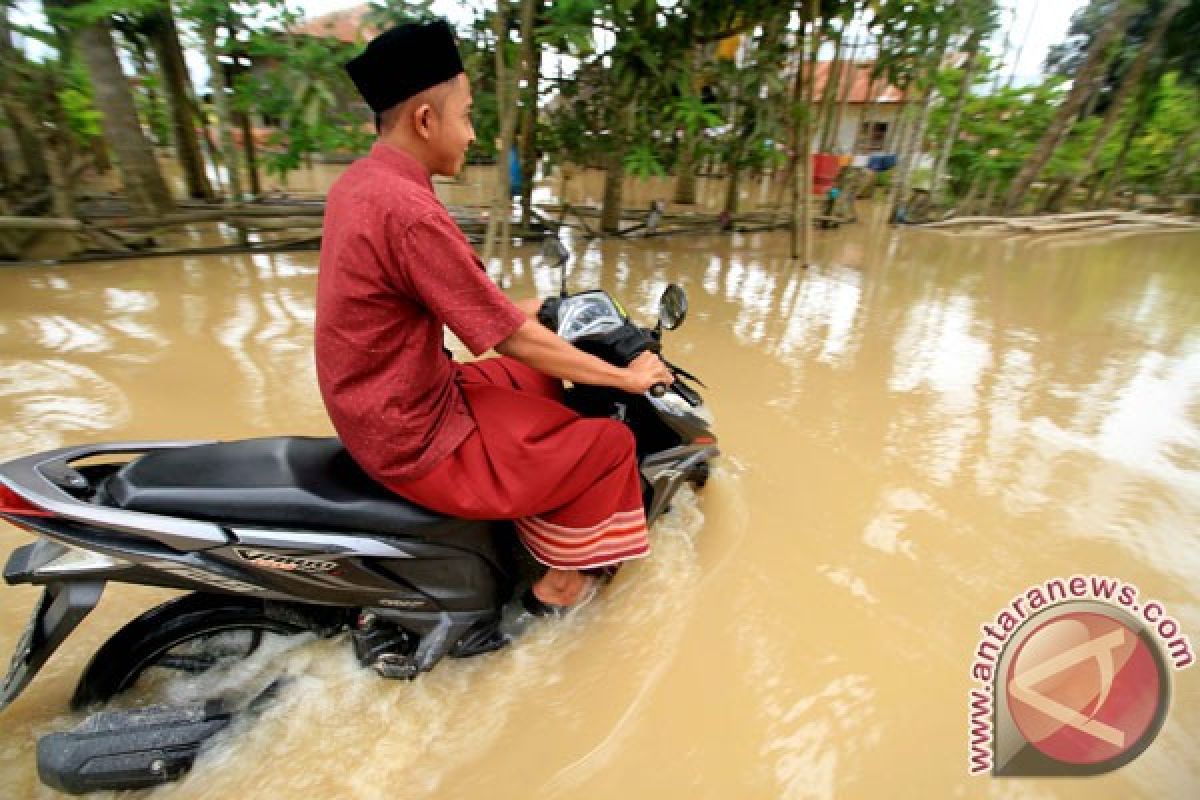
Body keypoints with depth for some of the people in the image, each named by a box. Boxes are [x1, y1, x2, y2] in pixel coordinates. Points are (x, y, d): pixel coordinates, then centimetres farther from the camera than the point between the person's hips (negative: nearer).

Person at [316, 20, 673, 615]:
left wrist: (516, 312, 18)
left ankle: (533, 509, 41)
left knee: (542, 380, 24)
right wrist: (625, 376, -12)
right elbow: (513, 341, -23)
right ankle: (557, 585, 20)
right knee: (609, 443, -1)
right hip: (416, 440, -9)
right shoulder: (410, 210, -27)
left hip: (375, 408, 10)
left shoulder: (358, 181, 3)